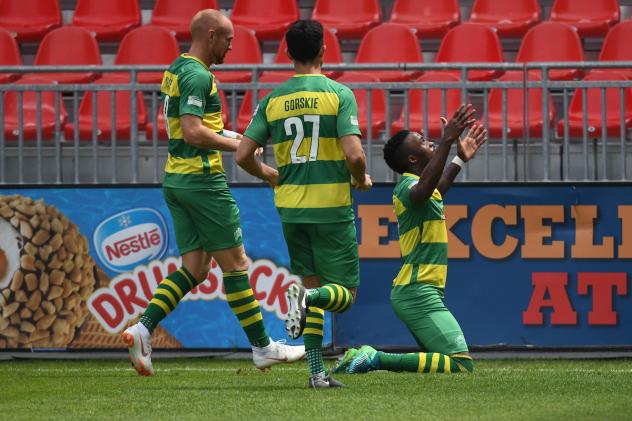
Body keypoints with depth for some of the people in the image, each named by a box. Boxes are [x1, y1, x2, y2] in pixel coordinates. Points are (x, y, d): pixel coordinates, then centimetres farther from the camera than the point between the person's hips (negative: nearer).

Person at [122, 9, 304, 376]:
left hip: (176, 180, 10)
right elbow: (193, 132, -25)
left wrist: (222, 135, 19)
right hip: (203, 180, -10)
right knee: (235, 263, -1)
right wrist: (237, 145, -17)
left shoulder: (176, 71, 15)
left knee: (195, 269, 8)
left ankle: (143, 329, -7)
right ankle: (263, 348, 6)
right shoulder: (198, 76, -16)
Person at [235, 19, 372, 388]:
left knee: (312, 284, 15)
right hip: (332, 207, -4)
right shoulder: (339, 95, -8)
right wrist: (362, 179, 5)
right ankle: (309, 298, -28)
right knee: (344, 294, 5)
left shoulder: (273, 101, 4)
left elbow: (243, 155, 3)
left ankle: (316, 370, 5)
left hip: (291, 208, 4)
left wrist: (270, 176, 23)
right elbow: (354, 154, -17)